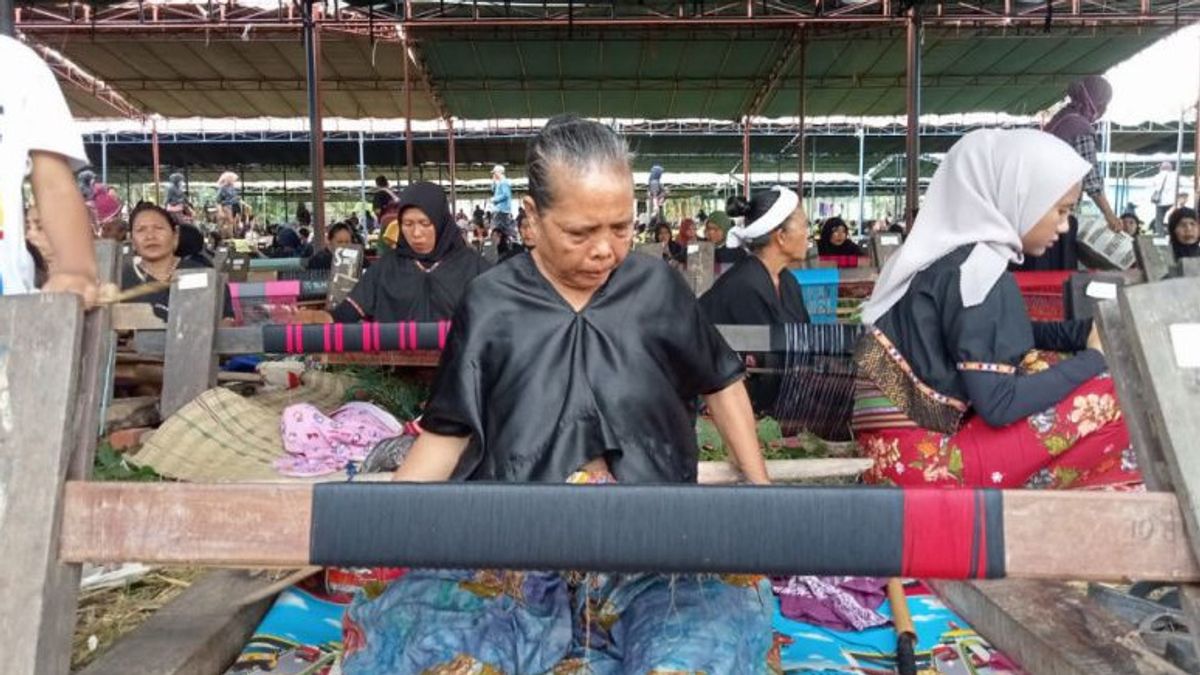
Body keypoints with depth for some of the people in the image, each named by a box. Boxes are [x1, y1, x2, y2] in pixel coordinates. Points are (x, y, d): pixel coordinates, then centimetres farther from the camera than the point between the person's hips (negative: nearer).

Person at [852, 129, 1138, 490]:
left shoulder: (957, 252, 8)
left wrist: (1089, 330, 7)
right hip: (916, 454, -9)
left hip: (922, 433, 9)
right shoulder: (976, 270, -18)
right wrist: (1094, 357, -9)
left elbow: (1006, 335, 19)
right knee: (1112, 405, -9)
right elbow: (997, 404, -21)